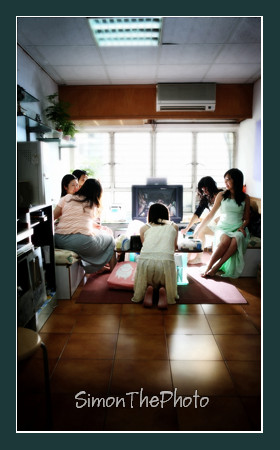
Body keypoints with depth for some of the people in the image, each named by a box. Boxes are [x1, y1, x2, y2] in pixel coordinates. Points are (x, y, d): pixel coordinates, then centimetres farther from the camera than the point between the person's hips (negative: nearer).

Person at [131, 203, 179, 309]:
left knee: (142, 285, 31)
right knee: (167, 284, 30)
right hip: (165, 261, -1)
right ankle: (163, 290, -2)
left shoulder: (144, 228, 20)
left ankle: (148, 289, 0)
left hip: (145, 260, 1)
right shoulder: (174, 226, 23)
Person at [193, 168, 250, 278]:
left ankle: (215, 268, -36)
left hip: (238, 229, 1)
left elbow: (246, 219, 15)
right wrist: (197, 231, 7)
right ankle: (208, 267, -30)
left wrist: (242, 227, -7)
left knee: (236, 239, -38)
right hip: (222, 228, 0)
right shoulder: (221, 195, 7)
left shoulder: (245, 198, 10)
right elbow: (210, 215, 9)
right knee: (225, 239, -38)